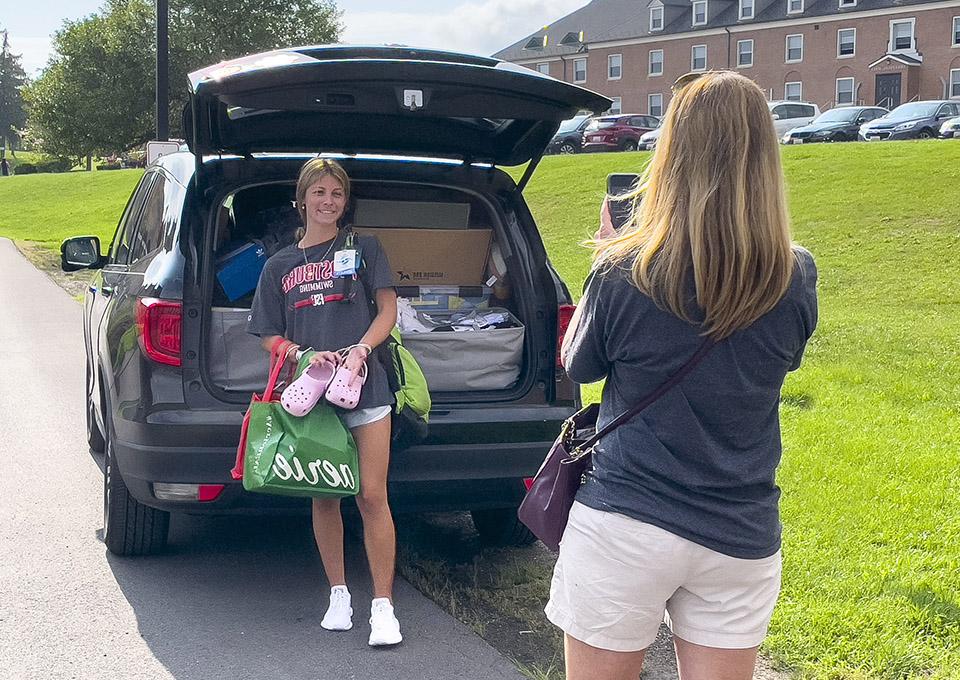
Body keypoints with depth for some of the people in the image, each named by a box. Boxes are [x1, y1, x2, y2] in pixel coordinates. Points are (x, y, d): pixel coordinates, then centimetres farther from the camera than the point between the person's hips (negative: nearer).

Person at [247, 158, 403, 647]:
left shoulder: (363, 247, 8)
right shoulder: (280, 265, 12)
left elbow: (388, 310, 4)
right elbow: (269, 337, 10)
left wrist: (360, 350, -14)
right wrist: (306, 356, -10)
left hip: (365, 387, -2)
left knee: (372, 496, -5)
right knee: (324, 497, 8)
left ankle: (383, 605, -1)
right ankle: (338, 594, 22)